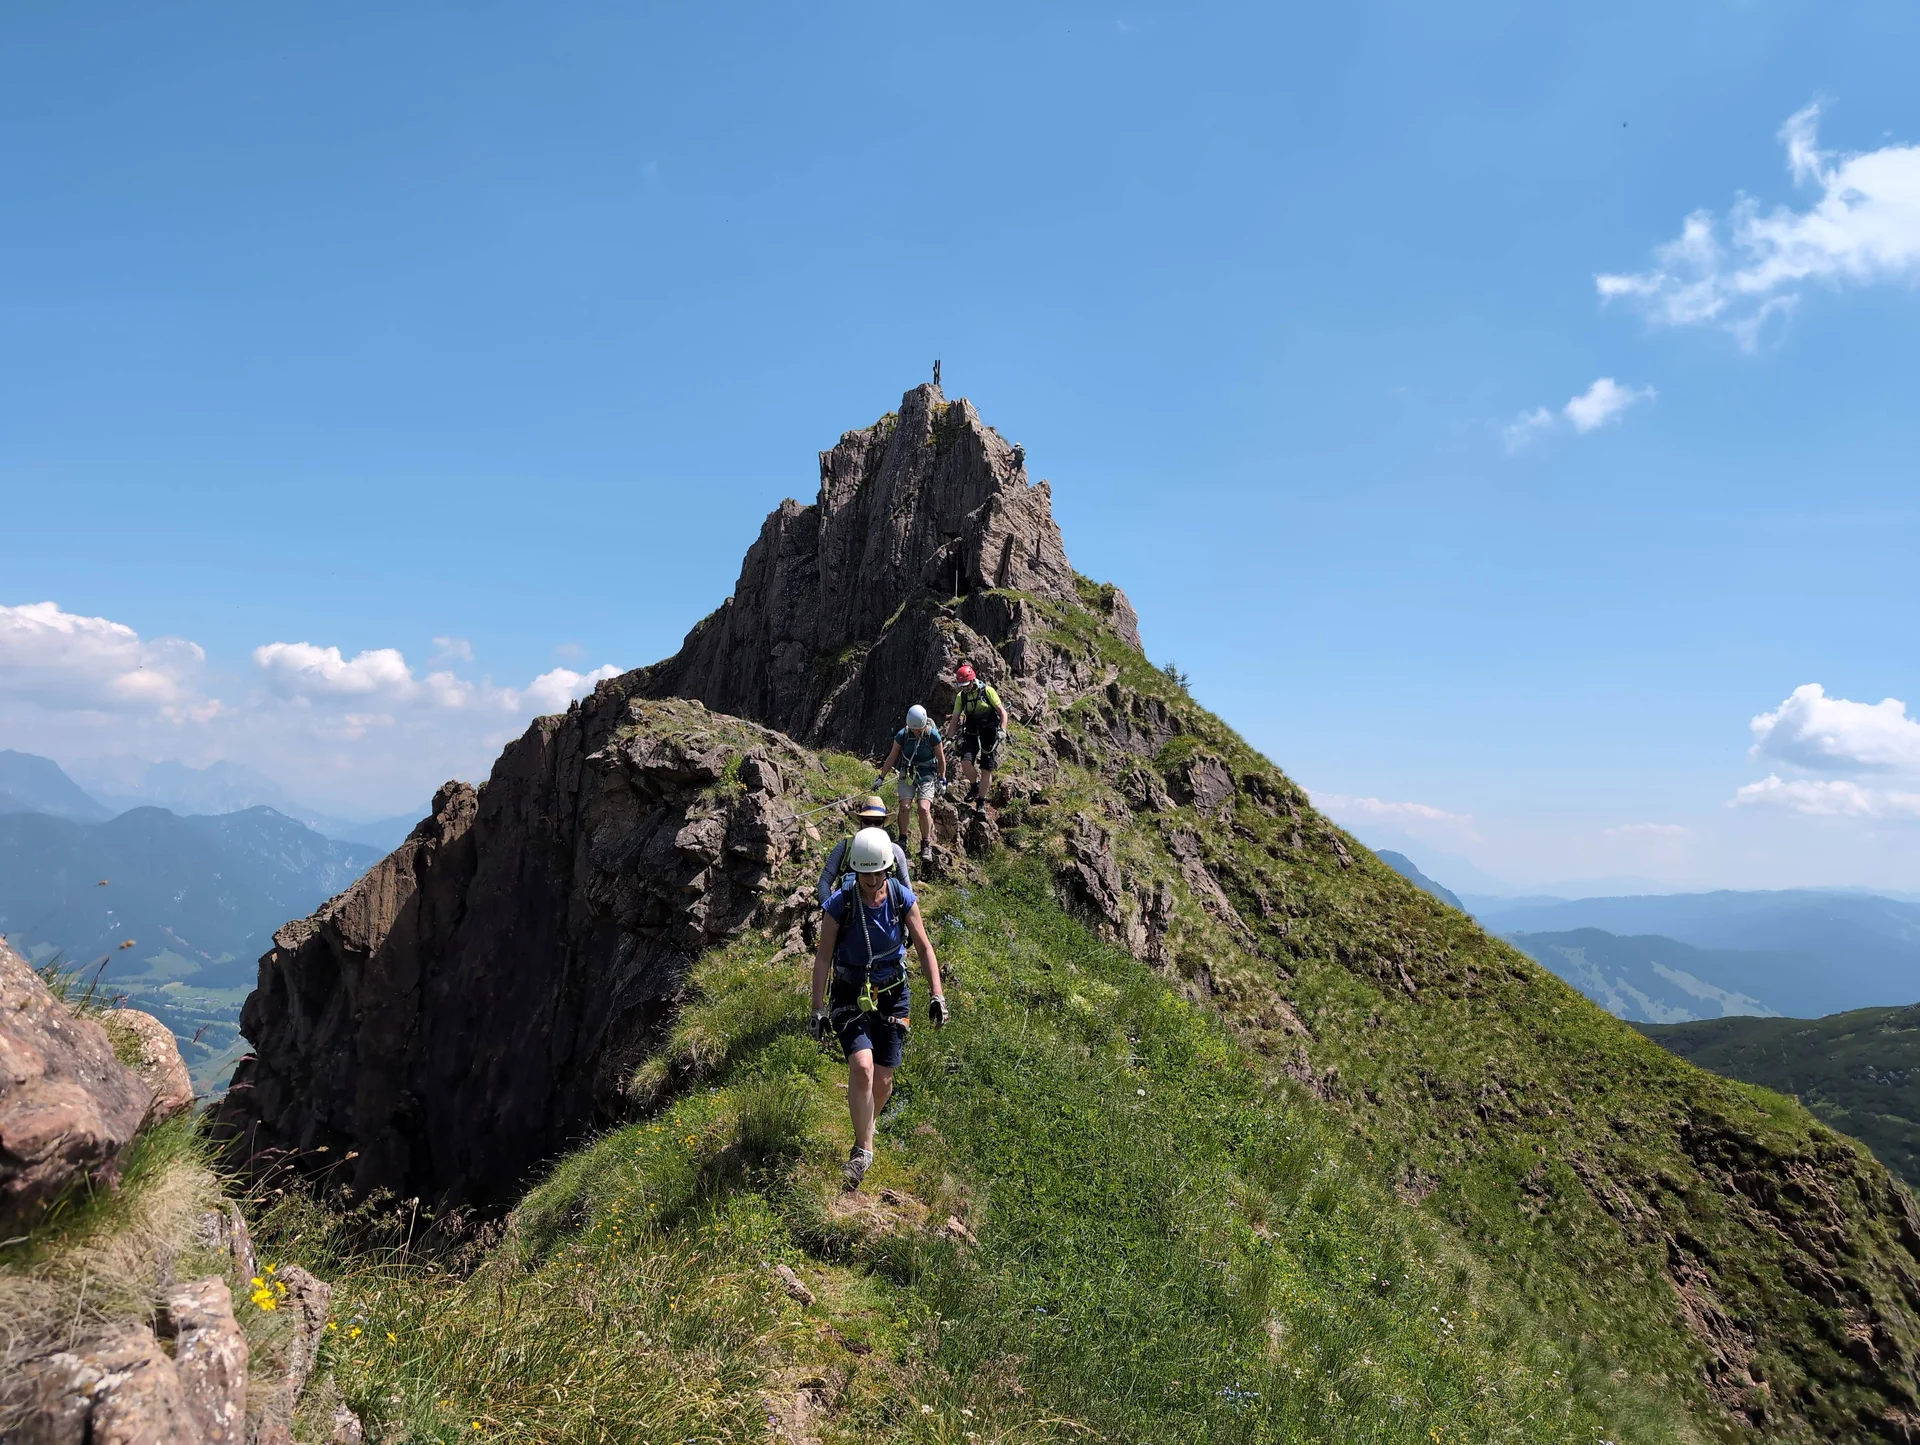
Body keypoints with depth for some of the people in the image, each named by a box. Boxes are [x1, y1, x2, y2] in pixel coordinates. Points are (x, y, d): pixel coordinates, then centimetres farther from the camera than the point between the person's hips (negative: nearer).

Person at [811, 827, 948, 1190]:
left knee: (883, 1081, 3)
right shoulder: (839, 903, -16)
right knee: (862, 1067, -21)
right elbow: (823, 956, -8)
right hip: (851, 996, -2)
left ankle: (867, 1125, 35)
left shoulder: (903, 899, -10)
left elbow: (924, 947, 0)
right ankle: (863, 1147, -3)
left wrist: (938, 995, -6)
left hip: (893, 995, 2)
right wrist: (818, 1008, -10)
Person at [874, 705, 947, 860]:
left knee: (924, 808, -19)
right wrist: (881, 777, 6)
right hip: (907, 774, 2)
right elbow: (891, 757, 3)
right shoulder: (902, 735, -8)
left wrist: (942, 779, -1)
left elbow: (941, 759, -1)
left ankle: (926, 844, -5)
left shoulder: (933, 735, -12)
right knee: (905, 807, -16)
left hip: (927, 775, -2)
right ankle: (903, 839, 6)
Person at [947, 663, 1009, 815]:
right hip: (971, 733, 3)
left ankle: (981, 804, 12)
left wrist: (1002, 730, -19)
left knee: (986, 770, -1)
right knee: (966, 762, -21)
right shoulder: (961, 696, 3)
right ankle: (975, 786, 7)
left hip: (989, 734, -2)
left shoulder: (987, 691, -8)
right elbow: (955, 719, 8)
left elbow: (1002, 712, -6)